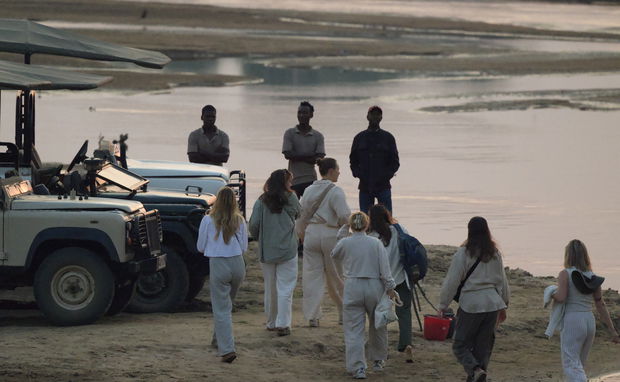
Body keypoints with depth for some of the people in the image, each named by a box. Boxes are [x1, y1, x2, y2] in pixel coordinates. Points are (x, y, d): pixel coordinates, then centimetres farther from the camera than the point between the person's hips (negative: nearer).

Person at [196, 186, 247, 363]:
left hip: (218, 264, -3)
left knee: (221, 309, -2)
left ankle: (227, 349, -13)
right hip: (238, 264, 3)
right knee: (226, 304, 23)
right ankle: (218, 339, 37)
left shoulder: (208, 220, -5)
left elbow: (200, 247, 3)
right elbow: (244, 247, 8)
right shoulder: (239, 221, 1)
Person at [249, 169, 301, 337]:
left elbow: (253, 224, -6)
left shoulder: (261, 201, -3)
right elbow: (299, 213, 10)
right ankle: (282, 324, -6)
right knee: (285, 288, 0)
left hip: (266, 251, 3)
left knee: (270, 288, 15)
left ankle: (271, 323, 24)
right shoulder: (290, 199, -7)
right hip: (287, 250, -3)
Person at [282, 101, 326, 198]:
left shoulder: (318, 136, 6)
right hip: (294, 180, -1)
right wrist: (309, 157, -8)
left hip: (311, 180, 1)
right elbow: (287, 154, -8)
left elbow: (319, 158, -5)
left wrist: (297, 157, -10)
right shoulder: (289, 133, 5)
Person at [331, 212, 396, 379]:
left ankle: (358, 367, -10)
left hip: (353, 288, -1)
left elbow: (334, 255, 20)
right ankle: (378, 361, 33)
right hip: (374, 287, 1)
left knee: (354, 330, 0)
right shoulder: (376, 243, -1)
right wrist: (390, 287, -3)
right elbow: (385, 268, -6)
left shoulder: (344, 243, -2)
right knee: (377, 327, 21)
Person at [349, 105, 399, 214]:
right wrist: (357, 173, -5)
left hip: (383, 186, -2)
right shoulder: (359, 138, 11)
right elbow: (353, 160, 14)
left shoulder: (388, 137, 6)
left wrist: (387, 175, -10)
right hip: (364, 186, 2)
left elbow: (395, 162, 6)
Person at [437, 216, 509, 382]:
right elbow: (502, 281, 15)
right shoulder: (495, 254, 6)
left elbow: (452, 281, -8)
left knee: (460, 344, 2)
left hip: (471, 304, -5)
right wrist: (503, 305, 26)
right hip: (492, 304, 5)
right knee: (483, 344, 13)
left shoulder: (463, 254, -10)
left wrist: (443, 305, 0)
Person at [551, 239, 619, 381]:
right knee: (580, 363, 19)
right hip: (589, 321, 6)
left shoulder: (565, 274, -8)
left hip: (572, 322, -6)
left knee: (571, 365, -7)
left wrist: (552, 294, 4)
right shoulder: (593, 277, 8)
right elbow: (601, 306, 9)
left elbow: (561, 297, -20)